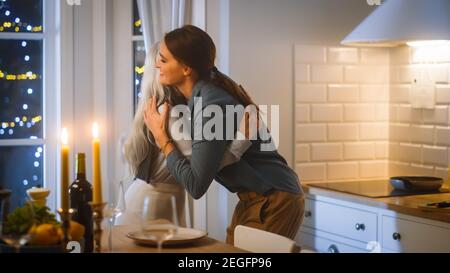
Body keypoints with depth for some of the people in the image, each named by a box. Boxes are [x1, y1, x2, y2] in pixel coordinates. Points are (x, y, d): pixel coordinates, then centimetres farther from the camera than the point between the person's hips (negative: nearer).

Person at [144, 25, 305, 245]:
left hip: (274, 204, -9)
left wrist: (161, 137, -14)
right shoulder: (201, 94, 3)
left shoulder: (212, 107, -25)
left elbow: (196, 186, -22)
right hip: (255, 200, 9)